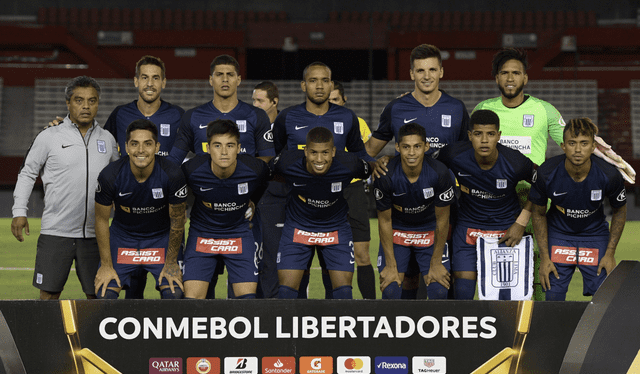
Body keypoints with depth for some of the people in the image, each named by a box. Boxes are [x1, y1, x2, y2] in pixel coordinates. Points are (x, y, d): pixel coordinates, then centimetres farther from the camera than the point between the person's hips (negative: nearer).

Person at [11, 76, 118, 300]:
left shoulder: (107, 139, 10)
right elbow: (27, 173, 8)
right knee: (49, 294, -1)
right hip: (55, 231, -3)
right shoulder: (49, 137, 0)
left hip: (94, 234, 3)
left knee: (97, 296, 3)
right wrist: (19, 212, 1)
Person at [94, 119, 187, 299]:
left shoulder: (172, 175, -25)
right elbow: (102, 219, -8)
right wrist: (106, 265, -6)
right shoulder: (109, 176, -23)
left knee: (174, 294, -14)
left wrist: (171, 263, -5)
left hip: (162, 237, 0)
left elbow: (177, 221, -11)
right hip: (122, 236, 1)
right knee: (105, 294, -9)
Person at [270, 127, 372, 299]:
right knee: (286, 292, -6)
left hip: (337, 229, 0)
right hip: (297, 228, 0)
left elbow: (369, 171, -2)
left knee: (343, 292, -6)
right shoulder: (287, 162, -25)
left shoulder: (349, 164, -26)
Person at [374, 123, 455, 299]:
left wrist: (436, 262, -9)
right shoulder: (385, 177, -26)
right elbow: (384, 220, -12)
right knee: (390, 290, -13)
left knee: (439, 290, -12)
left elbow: (442, 220, -13)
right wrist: (391, 265, -11)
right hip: (397, 231, 0)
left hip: (430, 232, 0)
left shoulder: (440, 174, -25)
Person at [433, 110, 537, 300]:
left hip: (506, 229, -1)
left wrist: (521, 223, -5)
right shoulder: (455, 154, -18)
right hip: (468, 225, 1)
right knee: (462, 292, -6)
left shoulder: (515, 162, -21)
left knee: (509, 295, -5)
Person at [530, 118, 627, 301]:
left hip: (595, 235, 0)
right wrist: (544, 257, -6)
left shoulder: (609, 175, -23)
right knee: (553, 298, -5)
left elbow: (619, 211, -3)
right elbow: (538, 213, -5)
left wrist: (610, 254, -5)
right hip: (558, 235, 0)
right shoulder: (546, 173, -23)